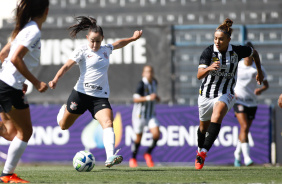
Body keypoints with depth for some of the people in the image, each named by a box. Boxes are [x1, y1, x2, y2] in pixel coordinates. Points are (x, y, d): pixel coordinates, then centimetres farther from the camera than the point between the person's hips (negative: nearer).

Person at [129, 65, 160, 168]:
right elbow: (135, 99, -27)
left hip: (151, 115, 5)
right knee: (138, 138, 4)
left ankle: (148, 154, 10)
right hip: (139, 114, -5)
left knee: (156, 134, -13)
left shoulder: (154, 83, 5)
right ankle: (133, 159, 24)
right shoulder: (142, 84, -17)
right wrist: (148, 98, -37)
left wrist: (156, 98, 5)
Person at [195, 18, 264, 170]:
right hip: (206, 93, 1)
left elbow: (254, 52, 12)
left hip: (225, 94, -1)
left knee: (217, 117, -31)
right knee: (204, 126, 17)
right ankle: (200, 150, 46)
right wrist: (209, 68, -48)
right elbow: (199, 75, -27)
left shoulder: (237, 51, -10)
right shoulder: (208, 52, -16)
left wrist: (259, 71, 22)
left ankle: (203, 152, -36)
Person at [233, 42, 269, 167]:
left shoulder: (258, 69, 0)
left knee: (245, 130, 10)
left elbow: (266, 84, 5)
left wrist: (261, 89, -18)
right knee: (244, 127, -20)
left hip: (252, 102, 2)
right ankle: (247, 157, -26)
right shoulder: (236, 66, 0)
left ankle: (237, 154, 34)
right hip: (239, 100, -2)